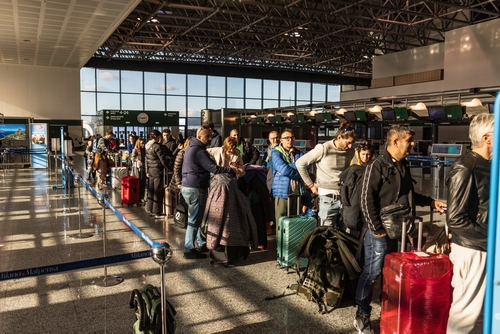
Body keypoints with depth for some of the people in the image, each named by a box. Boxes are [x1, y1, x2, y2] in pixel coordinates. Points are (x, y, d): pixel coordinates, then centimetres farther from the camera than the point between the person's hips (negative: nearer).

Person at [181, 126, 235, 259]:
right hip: (195, 188, -11)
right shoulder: (199, 150, -18)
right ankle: (189, 250, 2)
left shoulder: (192, 147, 15)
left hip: (188, 186, 11)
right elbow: (213, 168, -25)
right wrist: (231, 170, -23)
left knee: (198, 217, 17)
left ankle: (202, 243, 27)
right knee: (194, 220, -4)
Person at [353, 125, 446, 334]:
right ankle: (362, 317, 13)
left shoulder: (403, 165, 10)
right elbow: (367, 200, -18)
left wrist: (431, 202, 15)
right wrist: (377, 229, -18)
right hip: (380, 233, -8)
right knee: (371, 273, 0)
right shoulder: (377, 166, -16)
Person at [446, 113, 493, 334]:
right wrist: (491, 238, -16)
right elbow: (455, 219, -19)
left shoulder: (487, 166, 10)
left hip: (483, 248, 8)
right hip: (473, 250, -8)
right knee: (467, 309, 3)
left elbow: (487, 209, 12)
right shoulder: (465, 169, -16)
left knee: (479, 308, 19)